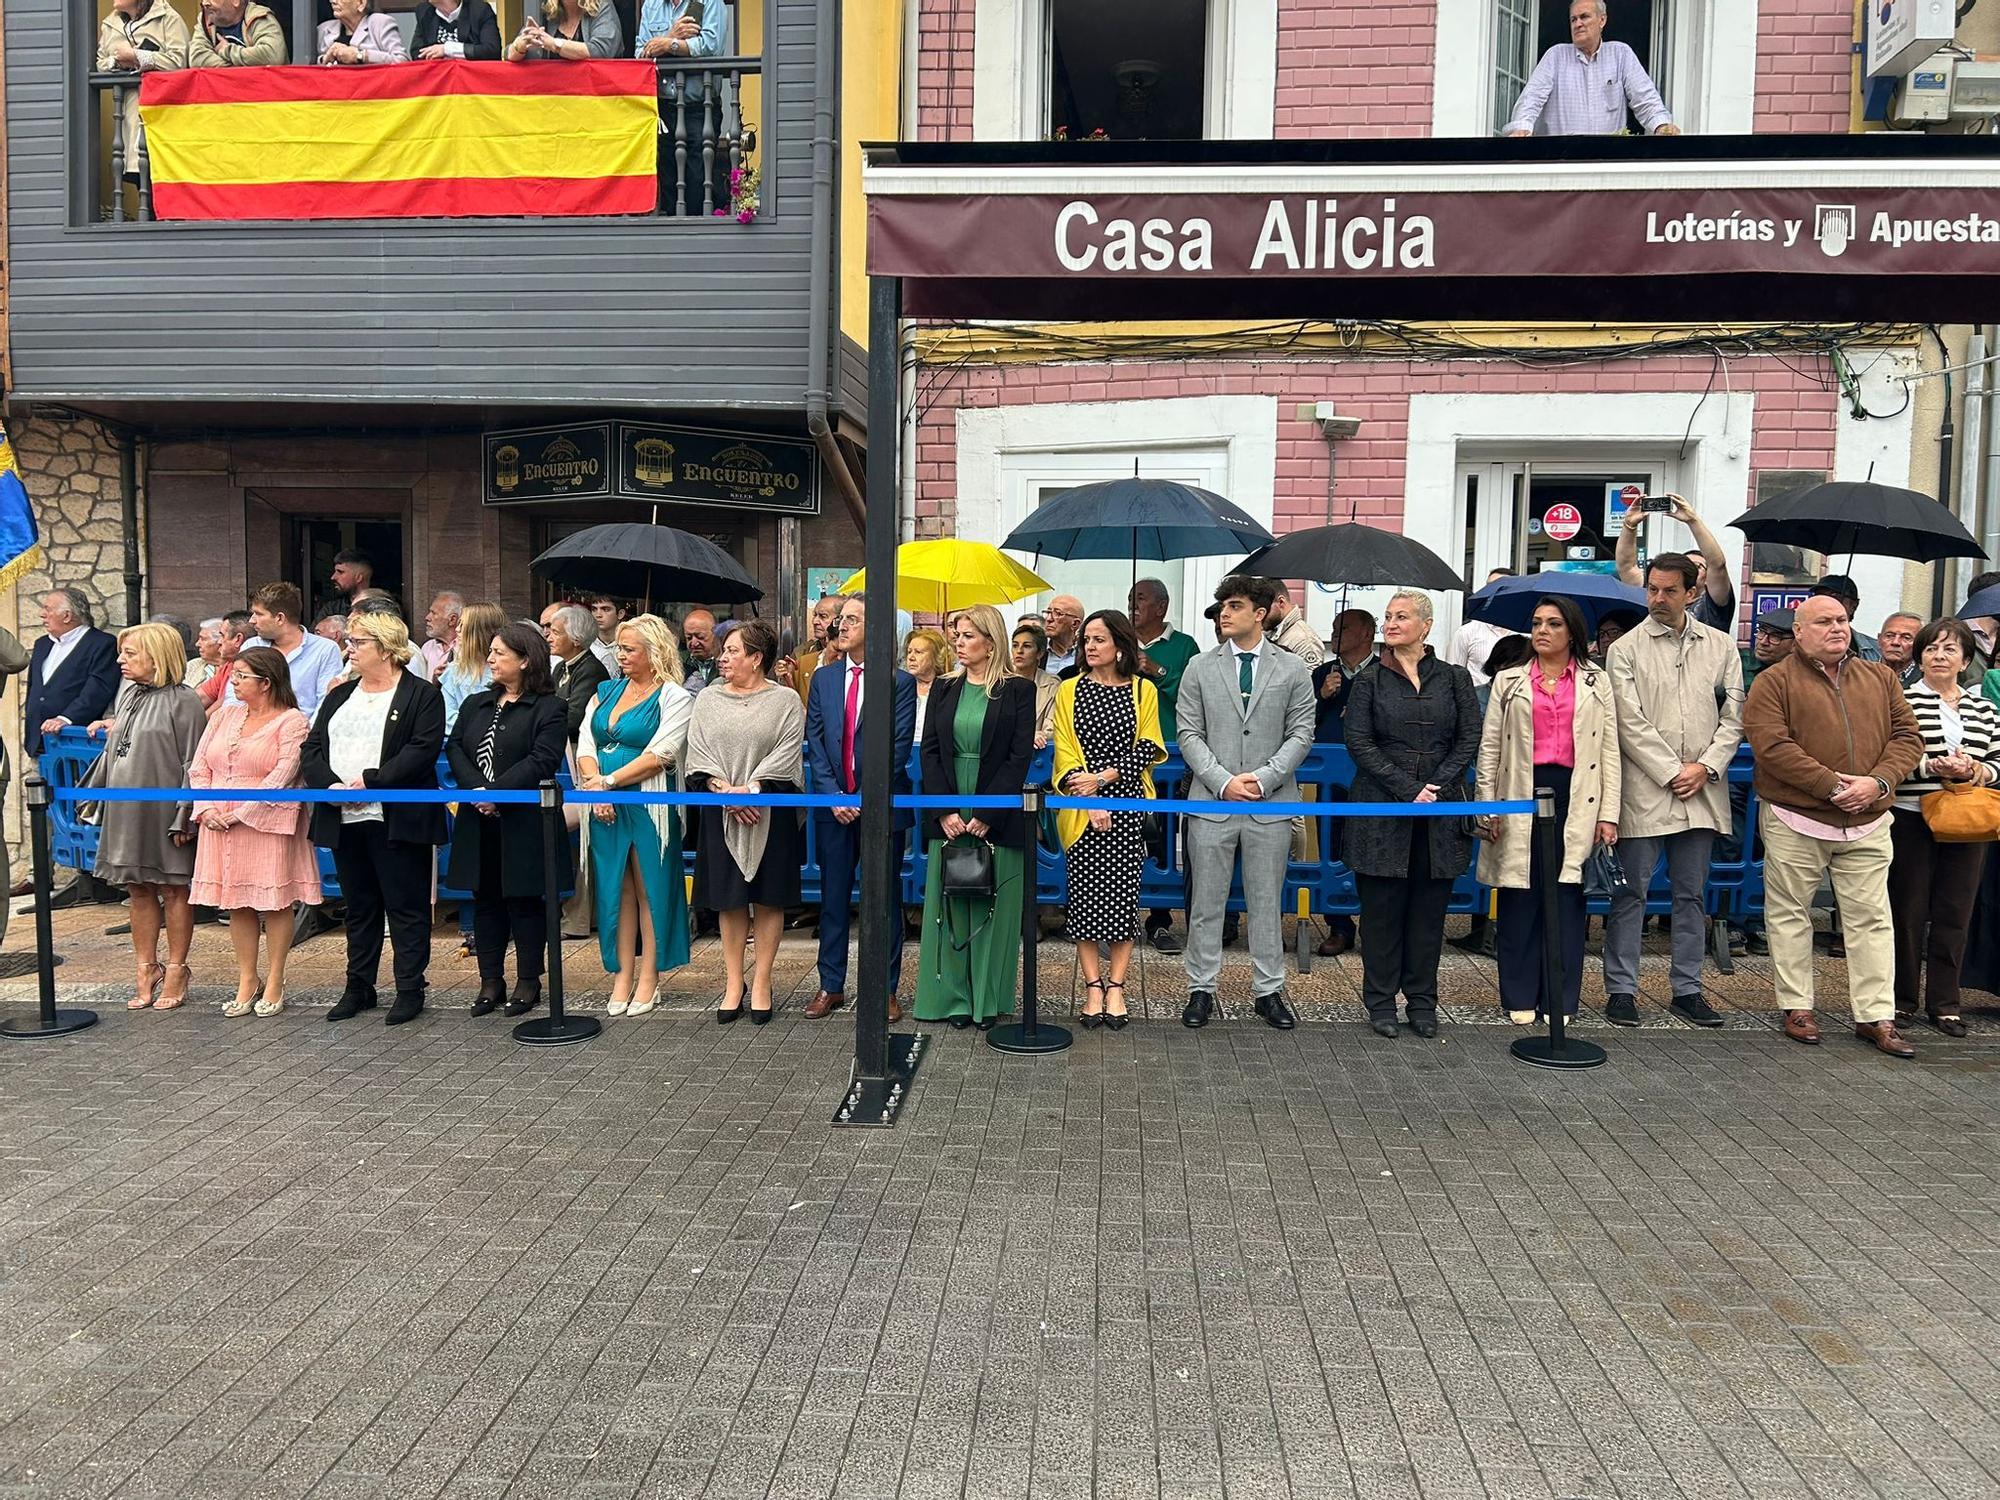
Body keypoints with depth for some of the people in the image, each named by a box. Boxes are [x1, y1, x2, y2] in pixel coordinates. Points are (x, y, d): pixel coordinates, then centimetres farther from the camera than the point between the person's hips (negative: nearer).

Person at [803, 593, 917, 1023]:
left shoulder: (900, 682, -4)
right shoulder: (823, 678, 7)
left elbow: (899, 748, -8)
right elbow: (814, 743, 5)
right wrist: (833, 796, -6)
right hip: (833, 806, 4)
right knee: (833, 897, 10)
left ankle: (886, 989, 14)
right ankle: (831, 986, 19)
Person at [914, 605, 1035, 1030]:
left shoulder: (1018, 690, -2)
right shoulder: (944, 689, 10)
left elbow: (1020, 756, -7)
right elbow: (930, 752, 5)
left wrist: (986, 816, -13)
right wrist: (944, 812, -7)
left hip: (997, 817, -3)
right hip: (948, 817, 3)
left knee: (993, 907, 2)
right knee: (949, 904, 5)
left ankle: (989, 1002, 11)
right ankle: (955, 999, 14)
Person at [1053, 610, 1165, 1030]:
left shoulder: (1143, 691, 6)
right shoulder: (1070, 690, 7)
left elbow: (1147, 748, 1)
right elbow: (1065, 752, 1)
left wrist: (1102, 777, -11)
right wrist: (1090, 802, -11)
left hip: (1128, 806, 0)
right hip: (1082, 810, 1)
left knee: (1123, 894, -1)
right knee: (1083, 896, -1)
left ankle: (1116, 986, 8)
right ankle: (1093, 987, 7)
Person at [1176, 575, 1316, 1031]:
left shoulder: (1292, 669, 4)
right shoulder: (1200, 668, 5)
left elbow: (1301, 733, 1)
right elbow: (1189, 734, 1)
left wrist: (1263, 778, -12)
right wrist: (1223, 781, -11)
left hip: (1270, 804, 0)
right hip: (1211, 802, 0)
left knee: (1267, 903, 8)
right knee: (1206, 903, 5)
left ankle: (1268, 991, 19)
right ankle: (1201, 990, 16)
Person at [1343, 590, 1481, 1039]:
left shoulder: (1455, 678, 8)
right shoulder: (1369, 680, 4)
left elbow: (1470, 739, 4)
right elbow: (1359, 742, -3)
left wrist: (1437, 788, -9)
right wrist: (1409, 790, -12)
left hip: (1440, 812, 2)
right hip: (1381, 810, -1)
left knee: (1429, 907, 6)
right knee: (1382, 906, 2)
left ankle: (1422, 1001, 17)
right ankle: (1380, 1000, 13)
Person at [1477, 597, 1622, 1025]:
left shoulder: (1597, 681, 10)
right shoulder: (1509, 681, 10)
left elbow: (1610, 750, 7)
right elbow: (1489, 747, 7)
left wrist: (1608, 814, -1)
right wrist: (1487, 807, 0)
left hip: (1575, 798, 0)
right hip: (1522, 796, 0)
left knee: (1567, 899, 1)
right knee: (1520, 897, 2)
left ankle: (1560, 999, 11)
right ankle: (1520, 997, 11)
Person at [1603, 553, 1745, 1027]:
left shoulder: (1721, 647, 11)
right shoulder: (1626, 650, 0)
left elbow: (1734, 717, 8)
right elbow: (1631, 724, -7)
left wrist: (1707, 766, -6)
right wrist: (1672, 773, -11)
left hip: (1702, 792, 3)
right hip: (1644, 792, -3)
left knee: (1691, 894, 11)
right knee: (1632, 893, 0)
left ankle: (1688, 989, 20)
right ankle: (1621, 989, 8)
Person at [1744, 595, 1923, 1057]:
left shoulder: (1880, 678, 12)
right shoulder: (1774, 682, -3)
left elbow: (1907, 736, 7)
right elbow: (1772, 746, -14)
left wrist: (1878, 782, -11)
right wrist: (1833, 786, -18)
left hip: (1868, 825, 4)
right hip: (1796, 822, -3)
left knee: (1871, 919, 5)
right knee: (1790, 915, 5)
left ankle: (1875, 1016, 12)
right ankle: (1797, 1007, 17)